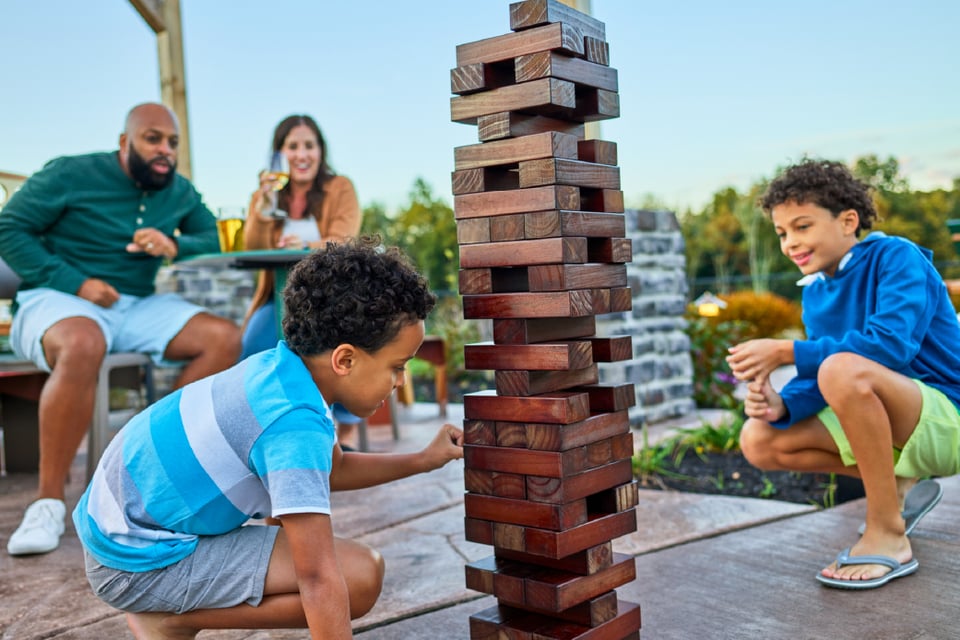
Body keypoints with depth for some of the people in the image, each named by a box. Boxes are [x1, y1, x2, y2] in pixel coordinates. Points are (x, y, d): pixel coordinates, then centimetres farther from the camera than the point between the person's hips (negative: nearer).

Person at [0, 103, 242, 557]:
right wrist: (75, 282, -17)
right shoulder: (69, 175, -4)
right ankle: (49, 501, -31)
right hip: (56, 299, -5)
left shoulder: (180, 192, 11)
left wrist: (175, 245, -12)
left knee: (224, 337, -15)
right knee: (83, 345, -41)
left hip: (137, 307, 6)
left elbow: (213, 240, 12)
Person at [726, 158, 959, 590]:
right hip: (888, 424, 8)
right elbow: (819, 382, 1)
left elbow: (893, 344, -31)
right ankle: (899, 484, 8)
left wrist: (785, 352, -29)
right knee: (759, 441, -5)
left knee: (843, 368, -36)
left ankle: (888, 537, -22)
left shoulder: (897, 258, -14)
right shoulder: (815, 294, 6)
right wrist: (780, 404, -22)